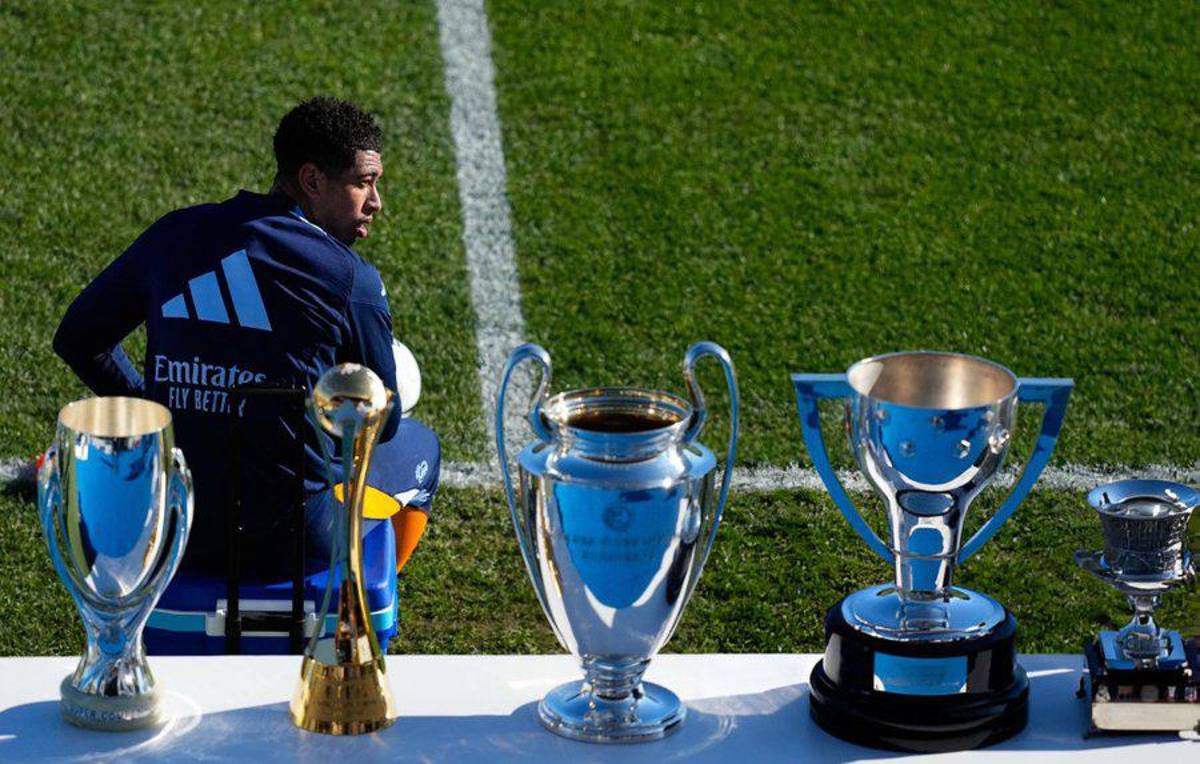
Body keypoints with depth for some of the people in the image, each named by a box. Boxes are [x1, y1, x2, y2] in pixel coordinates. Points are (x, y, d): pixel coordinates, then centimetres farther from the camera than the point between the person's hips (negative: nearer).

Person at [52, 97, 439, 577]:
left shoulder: (172, 235, 2)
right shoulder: (351, 278, -11)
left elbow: (77, 339, 13)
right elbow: (381, 421, 1)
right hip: (290, 545, -5)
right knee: (418, 445, 26)